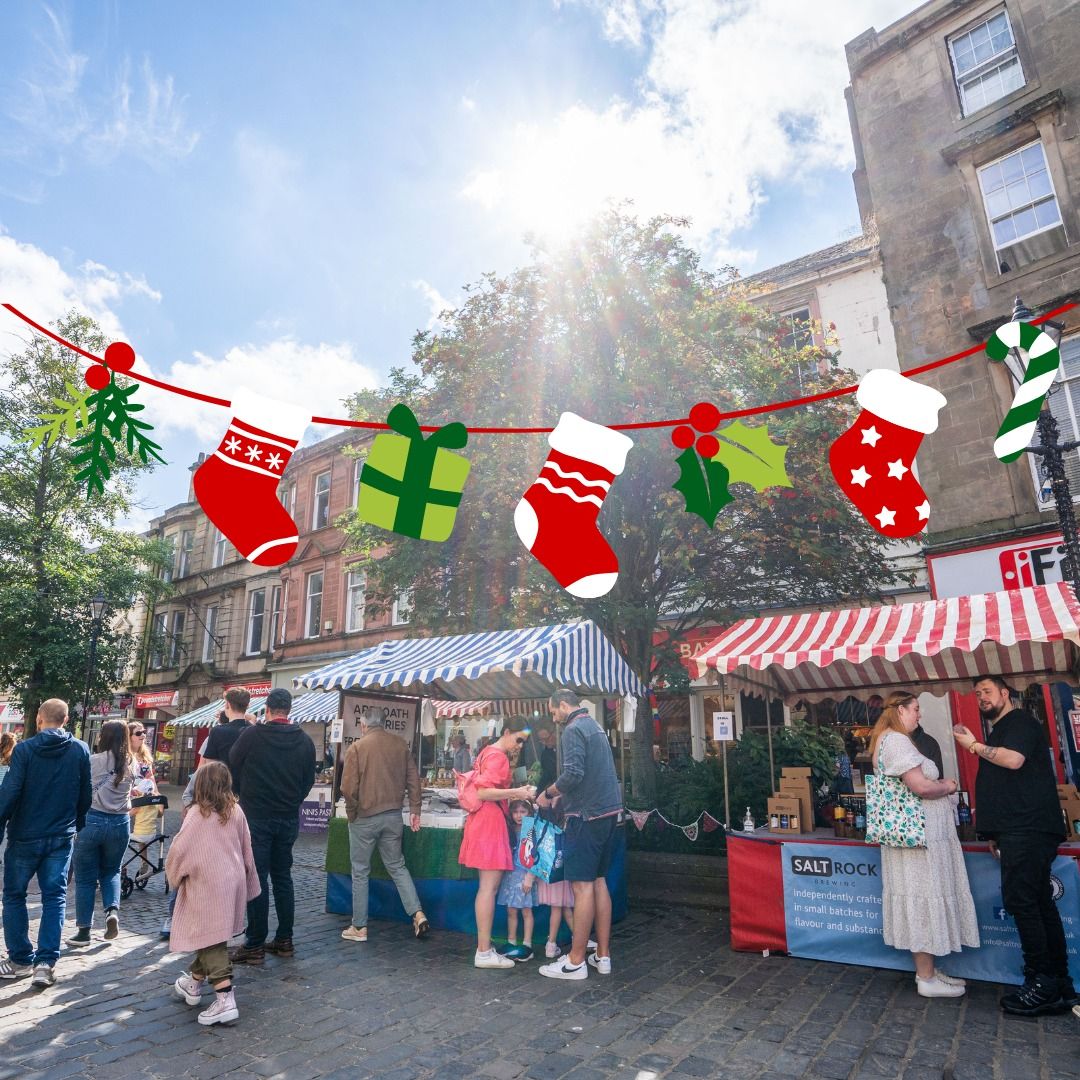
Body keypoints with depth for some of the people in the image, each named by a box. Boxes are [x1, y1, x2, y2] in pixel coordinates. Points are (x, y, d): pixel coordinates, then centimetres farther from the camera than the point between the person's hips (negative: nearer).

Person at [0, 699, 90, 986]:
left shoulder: (24, 749, -11)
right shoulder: (81, 750, -2)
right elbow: (85, 795, 4)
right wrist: (77, 825, 17)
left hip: (24, 836, -2)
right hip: (62, 837, 2)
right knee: (55, 897, 9)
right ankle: (46, 962, 3)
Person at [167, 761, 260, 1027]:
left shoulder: (198, 814, -13)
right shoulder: (236, 812, 3)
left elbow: (179, 849, -11)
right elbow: (246, 851, 10)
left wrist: (175, 875, 10)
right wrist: (247, 883, 22)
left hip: (207, 886, -6)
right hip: (233, 883, 6)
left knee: (211, 940, -2)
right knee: (211, 935, 23)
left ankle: (225, 999, -8)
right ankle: (195, 981, 41)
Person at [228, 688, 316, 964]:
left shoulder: (252, 734, -11)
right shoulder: (305, 741, -1)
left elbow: (232, 767, 1)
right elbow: (309, 780, 7)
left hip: (256, 817, -4)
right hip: (289, 819, 4)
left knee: (257, 879, 2)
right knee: (283, 878, 14)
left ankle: (255, 946, 7)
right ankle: (284, 940, 19)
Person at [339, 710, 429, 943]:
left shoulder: (357, 747, -9)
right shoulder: (400, 744, 3)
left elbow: (348, 788, -12)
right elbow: (413, 779, 3)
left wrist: (351, 813, 3)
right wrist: (414, 810, 9)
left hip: (365, 817, -3)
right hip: (394, 815, 4)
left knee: (360, 872, 11)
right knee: (397, 866, 15)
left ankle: (359, 927, 18)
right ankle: (418, 914, 4)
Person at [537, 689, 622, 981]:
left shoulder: (573, 729, -13)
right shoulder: (595, 726, 17)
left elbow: (573, 773, -23)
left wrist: (548, 793, -8)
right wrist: (560, 793, 19)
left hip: (587, 814, -9)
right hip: (608, 810, 9)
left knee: (583, 885, -3)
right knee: (598, 881, 14)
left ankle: (575, 962, 5)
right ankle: (603, 955, 21)